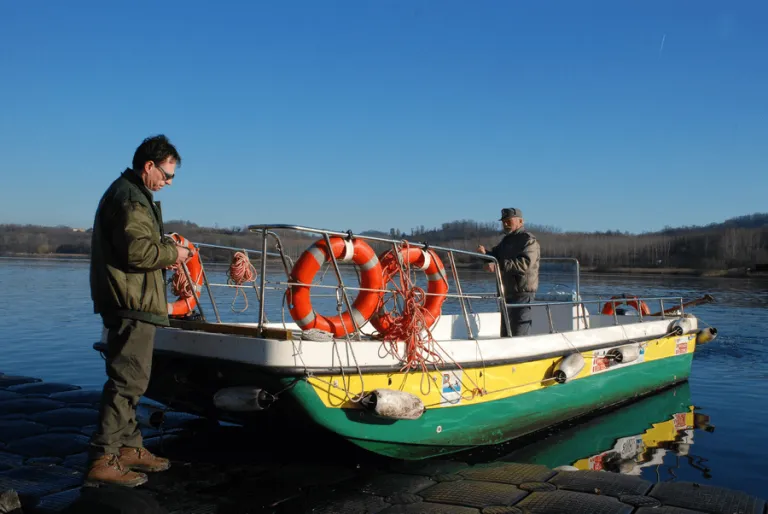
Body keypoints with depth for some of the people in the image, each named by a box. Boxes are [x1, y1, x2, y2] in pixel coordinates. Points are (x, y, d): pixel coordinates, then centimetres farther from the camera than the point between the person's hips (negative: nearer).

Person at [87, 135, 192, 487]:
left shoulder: (129, 194, 20)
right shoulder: (130, 198, -14)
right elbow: (137, 251, -23)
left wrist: (166, 249, 9)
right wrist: (171, 253, -8)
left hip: (129, 303, 11)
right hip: (131, 303, -11)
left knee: (129, 379, 16)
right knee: (128, 380, -10)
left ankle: (128, 447, 24)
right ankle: (103, 459, -7)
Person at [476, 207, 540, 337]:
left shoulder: (529, 240, -11)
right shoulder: (507, 240, 18)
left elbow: (524, 264, -26)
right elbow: (495, 256, 18)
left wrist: (499, 265, -34)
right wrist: (485, 253, -6)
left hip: (523, 294, -9)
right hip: (507, 294, 9)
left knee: (519, 336, -10)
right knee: (505, 336, 16)